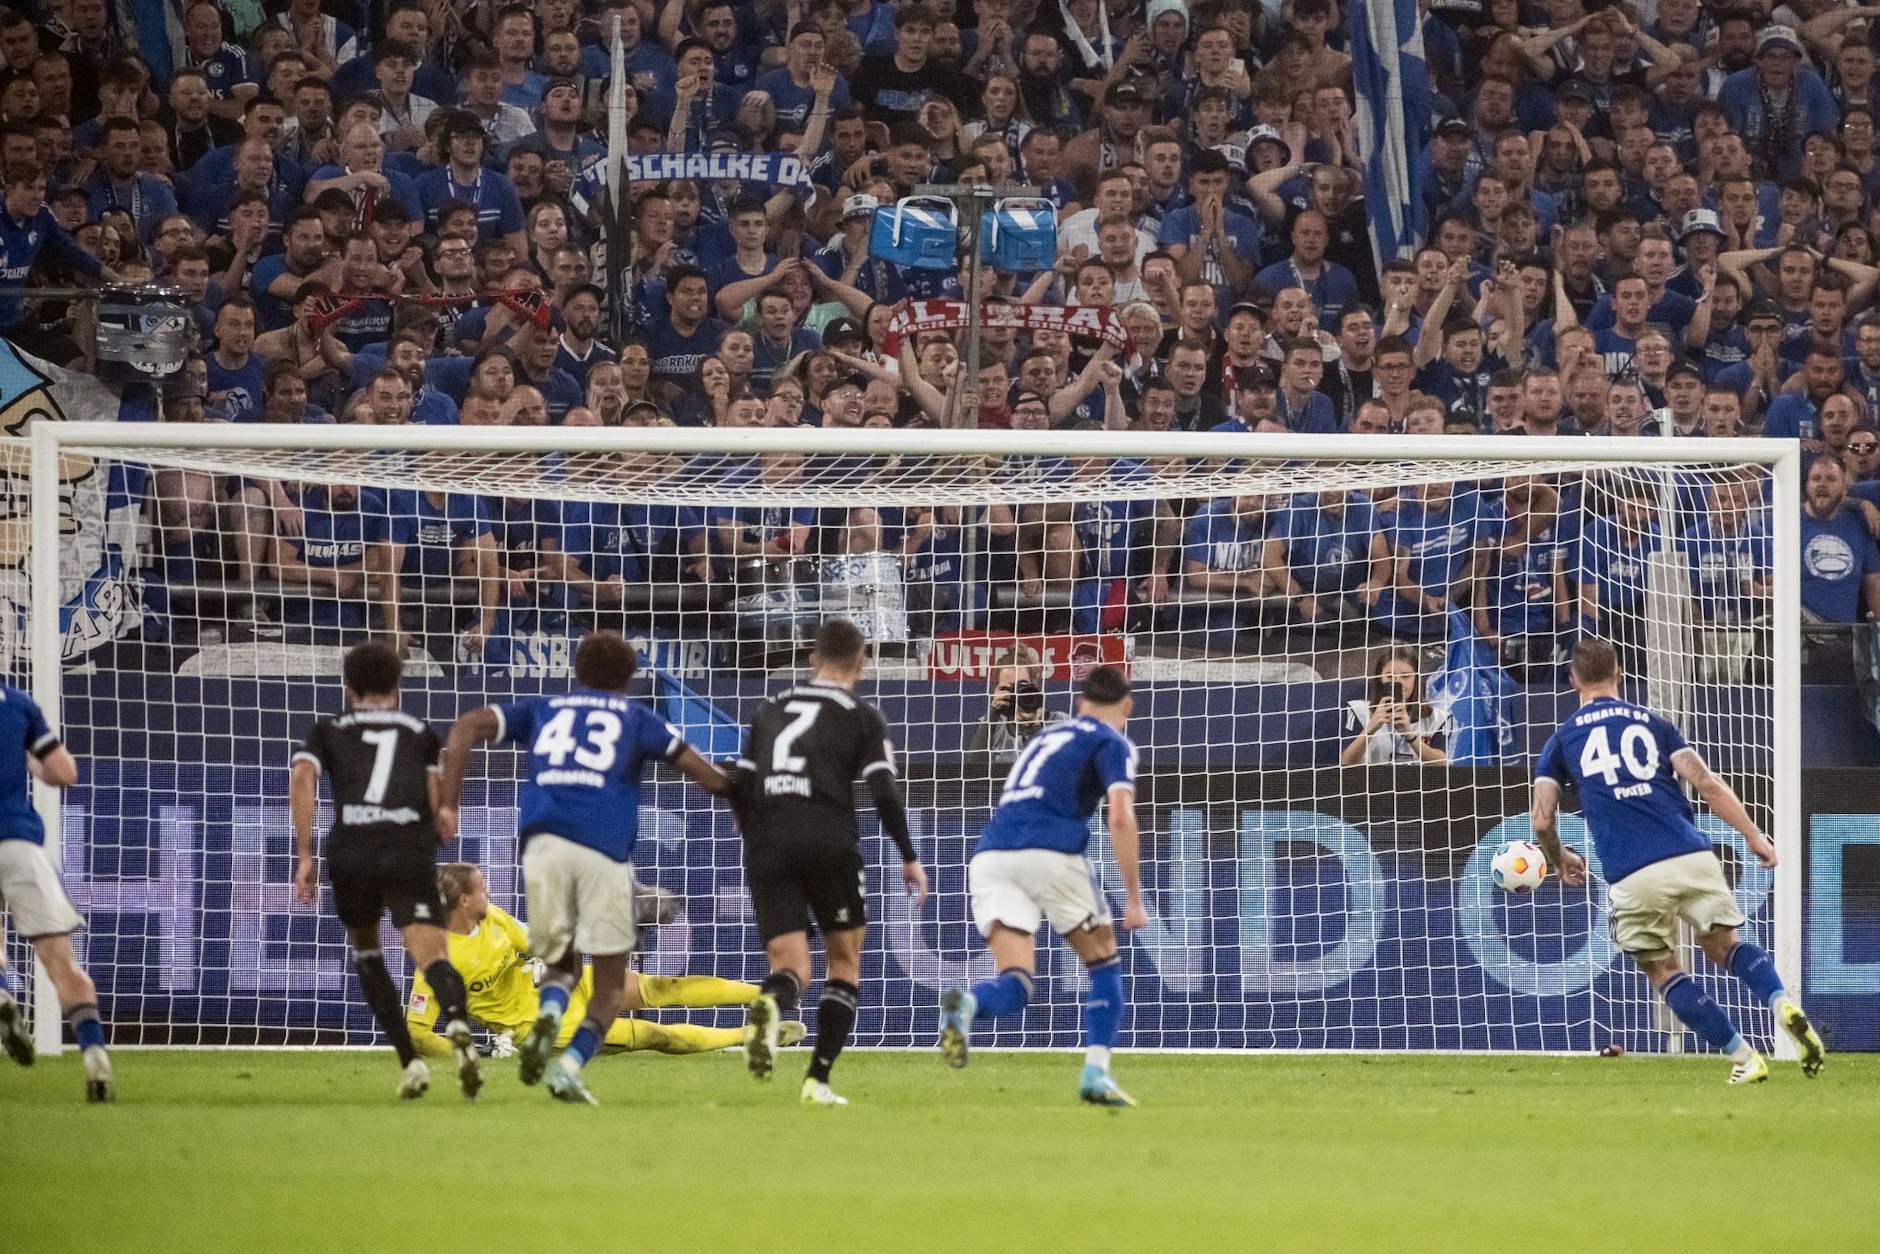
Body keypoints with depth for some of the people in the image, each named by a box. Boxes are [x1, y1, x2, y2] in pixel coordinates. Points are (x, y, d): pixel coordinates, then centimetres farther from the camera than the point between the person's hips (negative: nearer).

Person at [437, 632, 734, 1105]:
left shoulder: (543, 709, 26)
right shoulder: (636, 718, 21)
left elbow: (468, 726, 13)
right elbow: (707, 777, 14)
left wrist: (448, 804, 9)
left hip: (543, 843, 2)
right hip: (605, 852, -2)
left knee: (561, 964, 17)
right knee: (610, 985, 8)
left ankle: (548, 1014, -17)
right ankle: (569, 1066, -15)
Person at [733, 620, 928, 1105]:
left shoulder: (770, 712, 18)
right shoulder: (861, 718, 6)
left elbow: (739, 789, 16)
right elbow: (884, 792, -3)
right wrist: (910, 858, 7)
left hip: (768, 848, 3)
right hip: (829, 843, -3)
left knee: (789, 965, 3)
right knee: (845, 964, 14)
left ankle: (772, 1004, -35)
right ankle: (818, 1080, 2)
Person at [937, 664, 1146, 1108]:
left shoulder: (1048, 737, 31)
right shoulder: (1113, 742, 9)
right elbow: (1121, 817, -6)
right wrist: (1133, 898, -5)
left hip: (991, 853, 5)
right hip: (1051, 852, -5)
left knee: (1015, 986, -4)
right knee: (1104, 961, 15)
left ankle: (966, 1004, -38)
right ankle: (1096, 1072, 4)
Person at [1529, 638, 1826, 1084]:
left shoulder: (1561, 740, 15)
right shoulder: (1653, 723, 17)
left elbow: (1542, 819, 10)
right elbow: (1707, 784, 5)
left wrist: (1559, 860, 31)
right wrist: (1754, 836, 7)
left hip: (1632, 876, -2)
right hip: (1692, 857, 2)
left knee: (1662, 970, 14)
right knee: (1723, 945, 18)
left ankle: (1743, 1057, 3)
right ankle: (1784, 1005, -11)